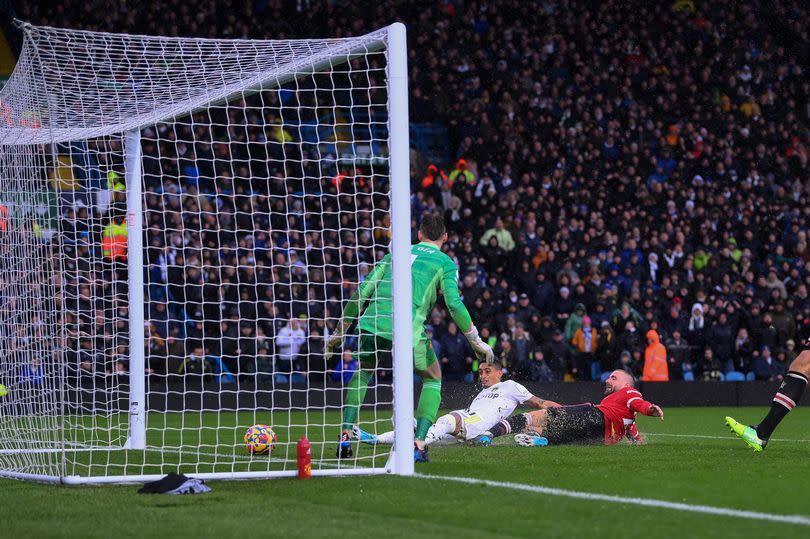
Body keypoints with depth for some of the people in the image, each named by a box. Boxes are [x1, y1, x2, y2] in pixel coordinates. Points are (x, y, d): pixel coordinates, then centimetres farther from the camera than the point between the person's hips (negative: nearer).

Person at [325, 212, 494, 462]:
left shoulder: (395, 254, 23)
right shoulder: (445, 262, 12)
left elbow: (362, 292, 20)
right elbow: (454, 304, -2)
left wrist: (340, 332, 26)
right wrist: (476, 342, 5)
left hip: (373, 323, 3)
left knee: (363, 372, 30)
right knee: (432, 379, 20)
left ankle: (345, 437, 15)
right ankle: (419, 444, 4)